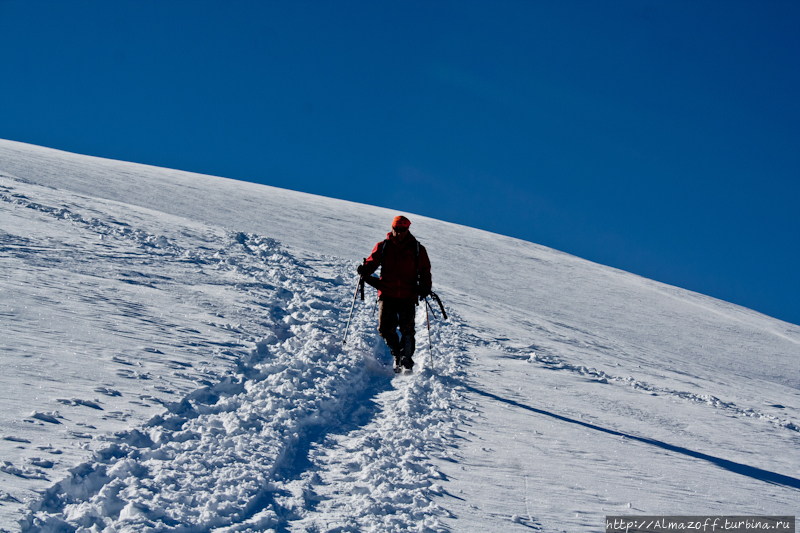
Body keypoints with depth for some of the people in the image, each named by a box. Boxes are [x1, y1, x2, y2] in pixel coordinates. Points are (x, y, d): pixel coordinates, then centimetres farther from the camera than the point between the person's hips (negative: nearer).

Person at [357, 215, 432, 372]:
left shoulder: (417, 249, 8)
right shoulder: (383, 246, 9)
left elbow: (425, 271, 10)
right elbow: (372, 262, 6)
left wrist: (425, 287, -7)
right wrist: (364, 270, -17)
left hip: (408, 296, -1)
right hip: (387, 294, 1)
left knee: (407, 329, -9)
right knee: (386, 328, -4)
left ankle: (407, 360, 5)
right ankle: (397, 354, 20)